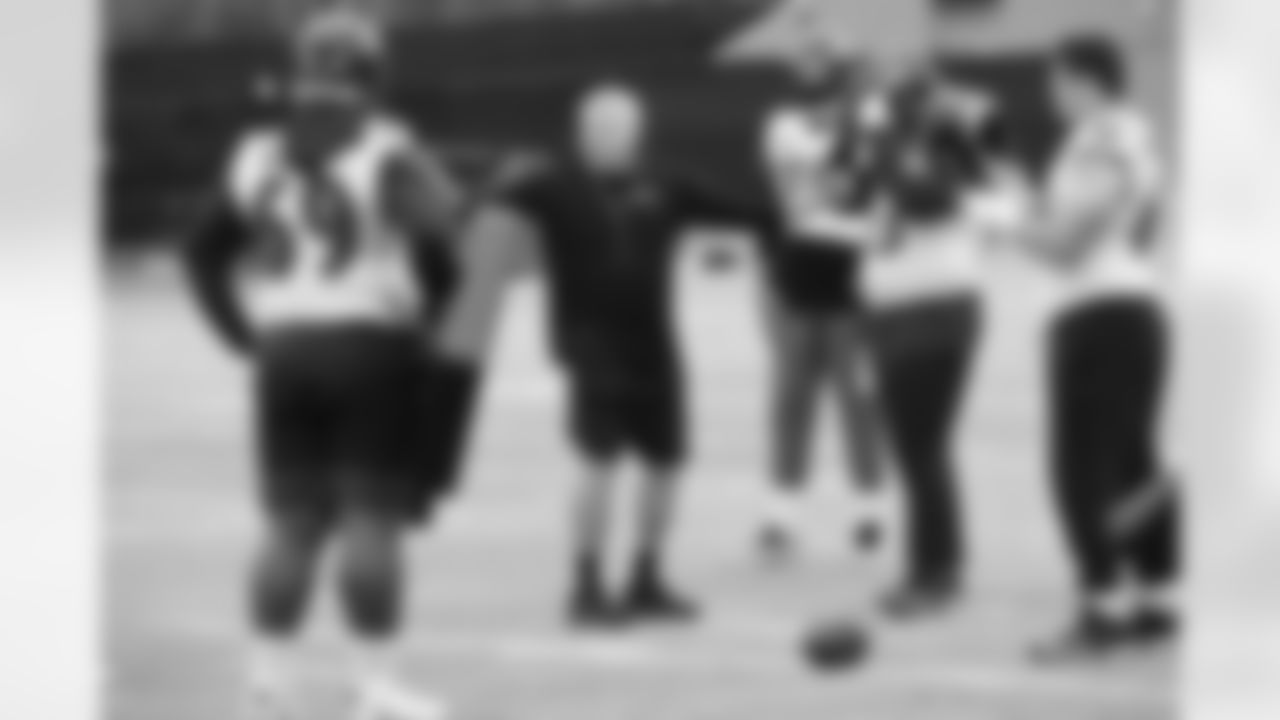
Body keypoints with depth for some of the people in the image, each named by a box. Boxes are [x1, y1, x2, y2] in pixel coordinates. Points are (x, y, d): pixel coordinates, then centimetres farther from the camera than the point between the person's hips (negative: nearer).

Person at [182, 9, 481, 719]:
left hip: (284, 348, 5)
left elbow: (205, 253, 16)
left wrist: (245, 335, 17)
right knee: (372, 519, -3)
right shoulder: (386, 153, -6)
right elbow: (449, 231, -15)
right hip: (371, 344, -5)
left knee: (293, 522, 10)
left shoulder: (260, 156, 11)